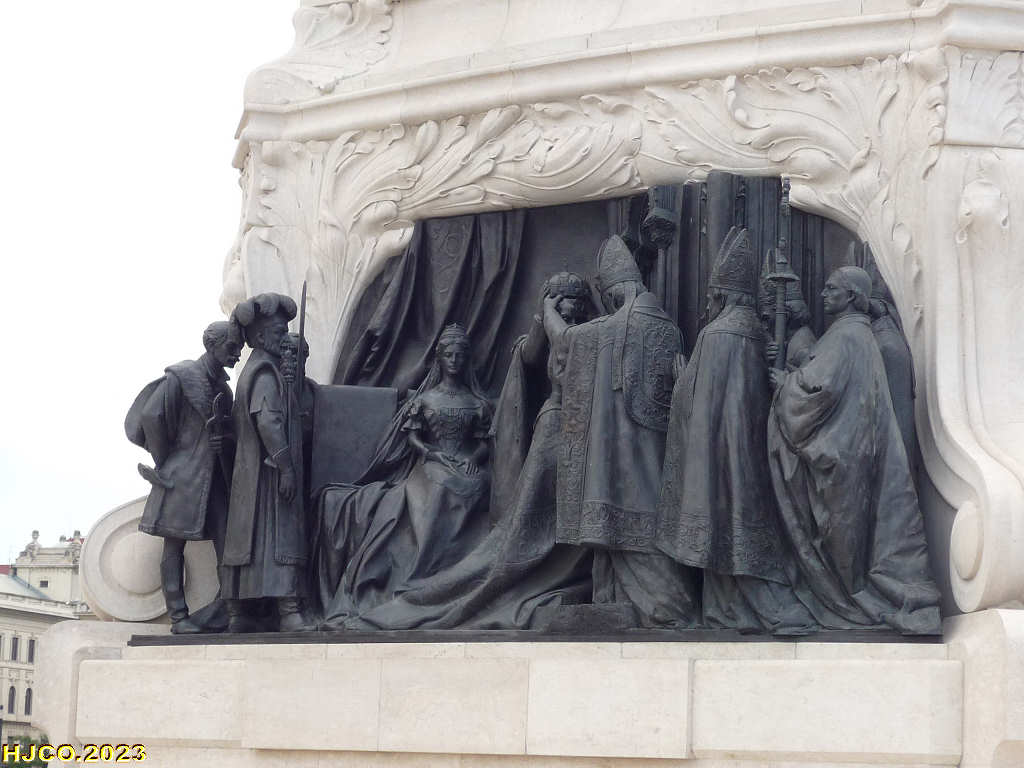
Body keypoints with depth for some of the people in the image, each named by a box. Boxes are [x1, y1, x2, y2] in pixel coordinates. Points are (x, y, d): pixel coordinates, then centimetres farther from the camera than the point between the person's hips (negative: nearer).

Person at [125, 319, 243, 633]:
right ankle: (178, 616, -1)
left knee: (226, 542, -2)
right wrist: (164, 462, -6)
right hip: (181, 475, -7)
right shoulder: (180, 377, -8)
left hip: (213, 476, 7)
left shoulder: (222, 384, 15)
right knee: (174, 545, -2)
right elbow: (151, 415, -12)